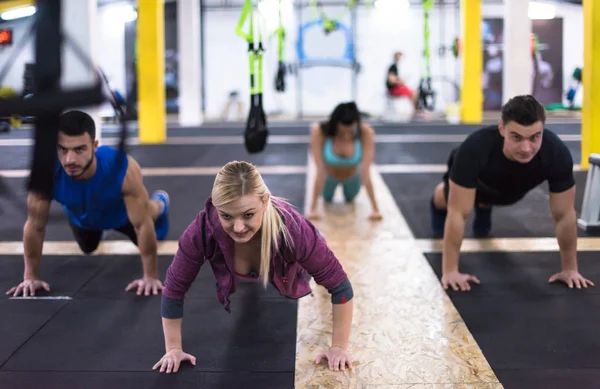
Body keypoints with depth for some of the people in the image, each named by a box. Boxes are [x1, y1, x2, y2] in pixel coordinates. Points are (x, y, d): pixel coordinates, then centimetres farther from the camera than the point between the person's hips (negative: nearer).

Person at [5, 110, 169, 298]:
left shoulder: (124, 169, -48)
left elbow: (142, 224, -36)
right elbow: (35, 226, -27)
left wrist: (150, 277, -31)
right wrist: (31, 277, -20)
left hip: (121, 213, -2)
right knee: (88, 249, 30)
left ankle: (159, 203, 60)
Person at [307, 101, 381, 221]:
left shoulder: (366, 133, -37)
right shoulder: (319, 132, -38)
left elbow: (365, 172, -37)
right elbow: (320, 171, -38)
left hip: (353, 177, 1)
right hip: (329, 177, 0)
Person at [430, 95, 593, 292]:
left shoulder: (557, 154, -43)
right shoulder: (474, 149, -49)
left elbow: (564, 215, -31)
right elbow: (458, 213, -43)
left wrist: (570, 269, -23)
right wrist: (450, 271, -41)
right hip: (474, 183, -2)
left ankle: (484, 207, 68)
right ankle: (438, 205, 64)